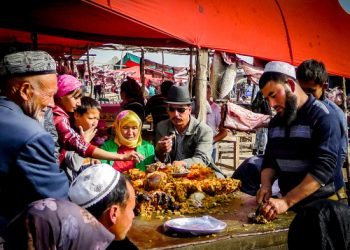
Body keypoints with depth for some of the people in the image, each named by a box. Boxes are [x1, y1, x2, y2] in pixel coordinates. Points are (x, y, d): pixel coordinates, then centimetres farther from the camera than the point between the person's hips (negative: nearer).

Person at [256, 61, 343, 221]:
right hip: (288, 203, 5)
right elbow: (269, 161, 10)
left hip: (320, 206, -5)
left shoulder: (323, 117, -15)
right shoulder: (275, 122, 6)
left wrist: (286, 201, -31)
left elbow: (323, 168, -24)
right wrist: (266, 184, -12)